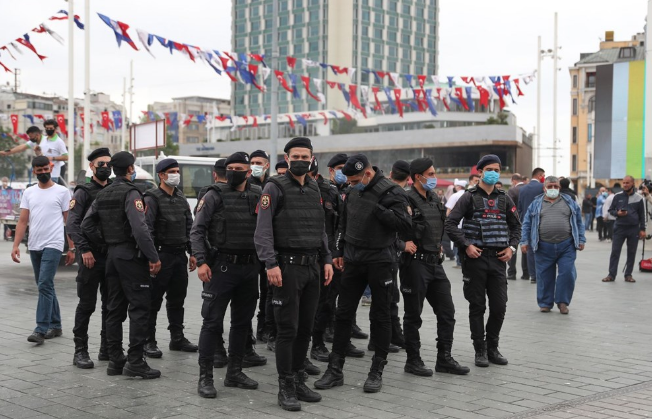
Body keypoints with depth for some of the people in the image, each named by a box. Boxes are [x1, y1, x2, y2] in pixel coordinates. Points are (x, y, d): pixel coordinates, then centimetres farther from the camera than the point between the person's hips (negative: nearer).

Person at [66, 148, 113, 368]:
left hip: (112, 255, 5)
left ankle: (107, 348, 18)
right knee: (87, 304, -2)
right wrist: (84, 249, -21)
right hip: (91, 256, -5)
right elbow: (72, 224, -12)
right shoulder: (84, 192, -2)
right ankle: (80, 351, 5)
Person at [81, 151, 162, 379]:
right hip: (131, 255, -8)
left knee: (115, 308, 11)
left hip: (112, 255, 8)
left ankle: (115, 360, 14)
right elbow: (140, 229, -23)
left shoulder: (103, 194, 12)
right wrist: (154, 257, -20)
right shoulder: (130, 193, -13)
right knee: (140, 307, -6)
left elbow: (87, 225, 12)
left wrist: (106, 241, 15)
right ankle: (135, 361, -9)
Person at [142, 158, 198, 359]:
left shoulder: (181, 198, 14)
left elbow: (189, 227, 17)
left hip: (180, 254, 7)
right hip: (161, 254, -7)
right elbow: (147, 228, -16)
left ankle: (177, 338, 23)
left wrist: (192, 253, 12)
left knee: (177, 299, 13)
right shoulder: (152, 198, -8)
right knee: (154, 300, -2)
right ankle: (149, 341, 5)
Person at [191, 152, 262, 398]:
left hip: (250, 267, 4)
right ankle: (205, 377, 2)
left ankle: (234, 373, 23)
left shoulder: (258, 196, 7)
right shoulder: (214, 196, -3)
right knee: (213, 321, -4)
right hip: (221, 266, -4)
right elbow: (197, 231, -5)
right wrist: (201, 262, -14)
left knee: (242, 322, 11)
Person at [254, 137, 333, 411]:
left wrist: (327, 259, 11)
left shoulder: (315, 189, 15)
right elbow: (263, 230, -12)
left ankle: (299, 381, 21)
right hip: (288, 267, -6)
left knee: (306, 327, 10)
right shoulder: (275, 188, -5)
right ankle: (286, 389, 4)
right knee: (288, 329, -4)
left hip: (313, 267, 6)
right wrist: (271, 264, -20)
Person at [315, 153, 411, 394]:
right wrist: (340, 252, 17)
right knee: (343, 314, 6)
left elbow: (405, 225, -22)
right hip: (353, 261, 6)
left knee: (380, 317, 4)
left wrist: (377, 208, -24)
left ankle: (377, 372, 14)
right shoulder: (353, 192, 8)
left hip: (379, 261, -6)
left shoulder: (391, 192, -12)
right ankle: (335, 370, 13)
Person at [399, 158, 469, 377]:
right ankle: (413, 360, 13)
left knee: (447, 311, 9)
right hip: (415, 263, -8)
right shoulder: (407, 200, -14)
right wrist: (402, 243, -17)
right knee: (413, 314, 3)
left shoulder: (435, 199, 13)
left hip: (435, 262, 8)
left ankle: (444, 358, 18)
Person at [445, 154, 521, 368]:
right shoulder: (470, 197, -1)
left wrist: (511, 247, 4)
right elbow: (451, 223, -6)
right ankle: (480, 350, 13)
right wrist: (466, 245, -13)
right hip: (475, 257, -3)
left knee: (499, 306, 2)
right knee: (477, 306, 3)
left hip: (498, 258, 4)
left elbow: (516, 225, 20)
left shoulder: (504, 199, 12)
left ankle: (492, 348, 19)